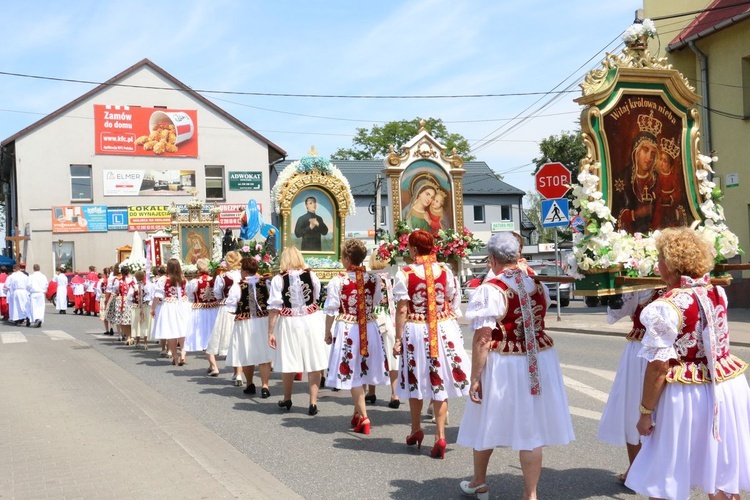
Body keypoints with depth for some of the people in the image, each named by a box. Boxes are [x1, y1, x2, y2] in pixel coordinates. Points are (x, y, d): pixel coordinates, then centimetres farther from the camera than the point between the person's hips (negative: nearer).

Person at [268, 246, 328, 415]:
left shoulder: (278, 279, -9)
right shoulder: (311, 275, -3)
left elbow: (274, 308, -11)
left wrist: (271, 332, -8)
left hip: (289, 323, -1)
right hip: (311, 320, 1)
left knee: (288, 362, 12)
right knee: (313, 363, 5)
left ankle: (287, 400, 30)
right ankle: (313, 402, 5)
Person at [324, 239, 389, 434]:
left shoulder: (338, 281, -12)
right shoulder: (373, 279, -2)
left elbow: (331, 310, -8)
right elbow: (377, 302, 9)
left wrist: (328, 332, 5)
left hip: (347, 329, -4)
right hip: (369, 329, 4)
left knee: (353, 374, 2)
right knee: (361, 371, 17)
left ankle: (363, 417, -2)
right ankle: (358, 413, 29)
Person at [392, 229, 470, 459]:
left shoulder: (405, 274, -10)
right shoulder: (445, 270, -2)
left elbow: (402, 310, -11)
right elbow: (454, 301, 4)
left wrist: (398, 338, -5)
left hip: (415, 331, -2)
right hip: (444, 330, 2)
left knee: (416, 380, 16)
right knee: (439, 381, 8)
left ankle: (416, 430, 31)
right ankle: (440, 435, 3)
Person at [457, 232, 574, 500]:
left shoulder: (490, 290, -16)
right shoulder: (538, 285, 3)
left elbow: (482, 340, -19)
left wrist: (475, 379, -14)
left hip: (503, 366, -4)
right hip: (540, 364, 4)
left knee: (487, 423, 16)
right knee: (531, 427, 10)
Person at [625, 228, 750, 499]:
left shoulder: (666, 306, -18)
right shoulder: (718, 293, 2)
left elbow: (658, 367, -19)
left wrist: (645, 412, -9)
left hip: (688, 396, -7)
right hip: (727, 388, 7)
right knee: (723, 474, 18)